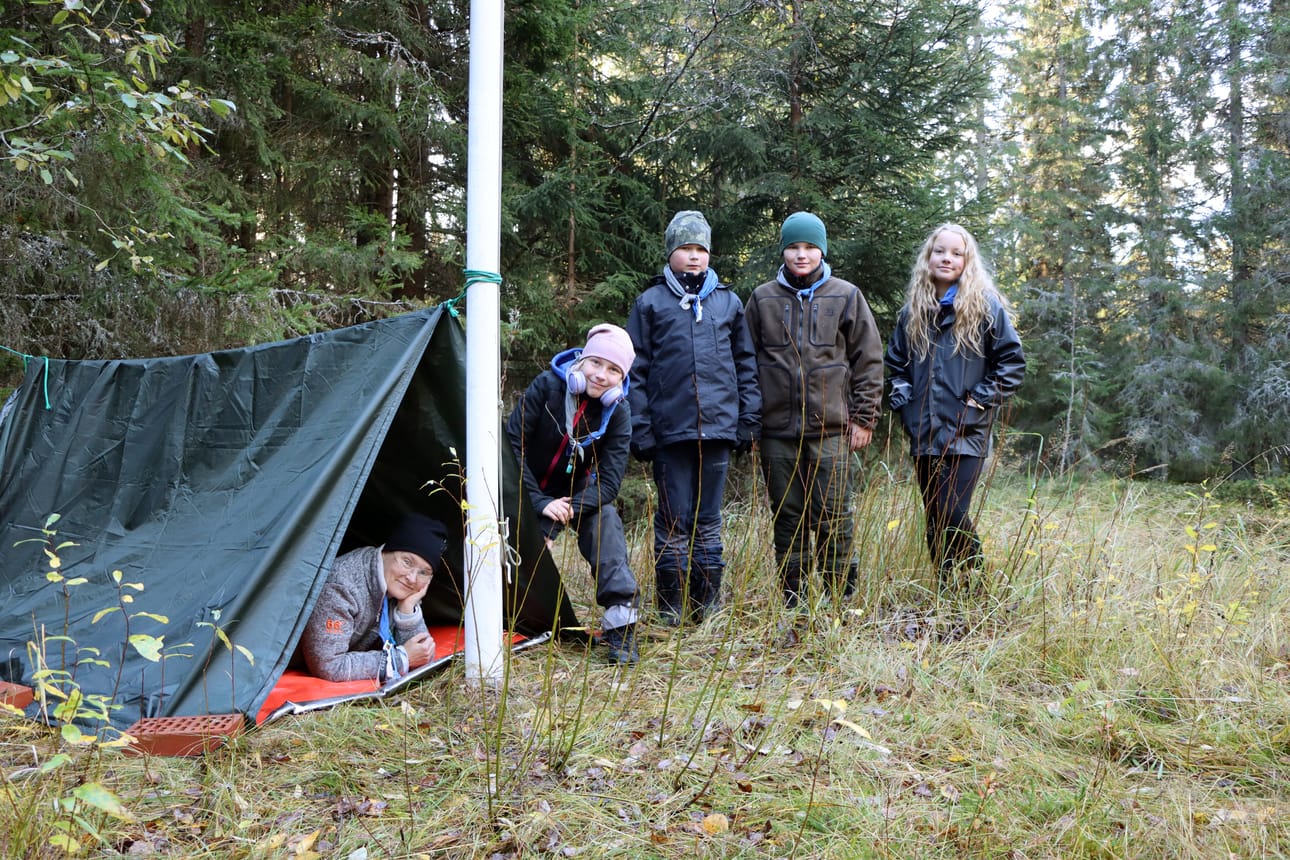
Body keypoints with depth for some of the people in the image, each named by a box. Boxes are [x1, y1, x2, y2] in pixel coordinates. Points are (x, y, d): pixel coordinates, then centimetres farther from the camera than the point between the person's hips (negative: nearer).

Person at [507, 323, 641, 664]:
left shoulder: (617, 412, -16)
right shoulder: (547, 386, -21)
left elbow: (608, 481, -20)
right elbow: (512, 444, -20)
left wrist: (566, 512, -34)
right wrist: (540, 503, -27)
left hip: (575, 493, 1)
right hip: (528, 492, -1)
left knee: (604, 517, -27)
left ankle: (621, 625, -31)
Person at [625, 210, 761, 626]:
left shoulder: (728, 302, 12)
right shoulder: (650, 302, 5)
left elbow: (746, 365, 14)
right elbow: (636, 370, 2)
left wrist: (749, 419, 6)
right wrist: (640, 428, -6)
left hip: (718, 427, 2)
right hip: (670, 429, -2)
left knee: (709, 520, 9)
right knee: (674, 520, 2)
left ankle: (708, 603, 17)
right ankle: (670, 605, 11)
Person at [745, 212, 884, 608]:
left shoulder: (846, 296, 5)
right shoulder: (763, 299, 9)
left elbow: (869, 362, 5)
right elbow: (748, 363, 12)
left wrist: (864, 418, -1)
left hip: (833, 430, -2)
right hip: (777, 431, 2)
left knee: (834, 519, -1)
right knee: (787, 520, 8)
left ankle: (842, 600, 9)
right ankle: (793, 602, 17)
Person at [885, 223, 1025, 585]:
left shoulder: (986, 306, 0)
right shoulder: (913, 311, 12)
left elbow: (1012, 361, 0)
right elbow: (894, 363, 22)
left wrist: (981, 399, -8)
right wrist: (902, 399, 7)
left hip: (967, 433, -5)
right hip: (923, 434, 5)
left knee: (953, 516, -14)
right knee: (934, 521, 8)